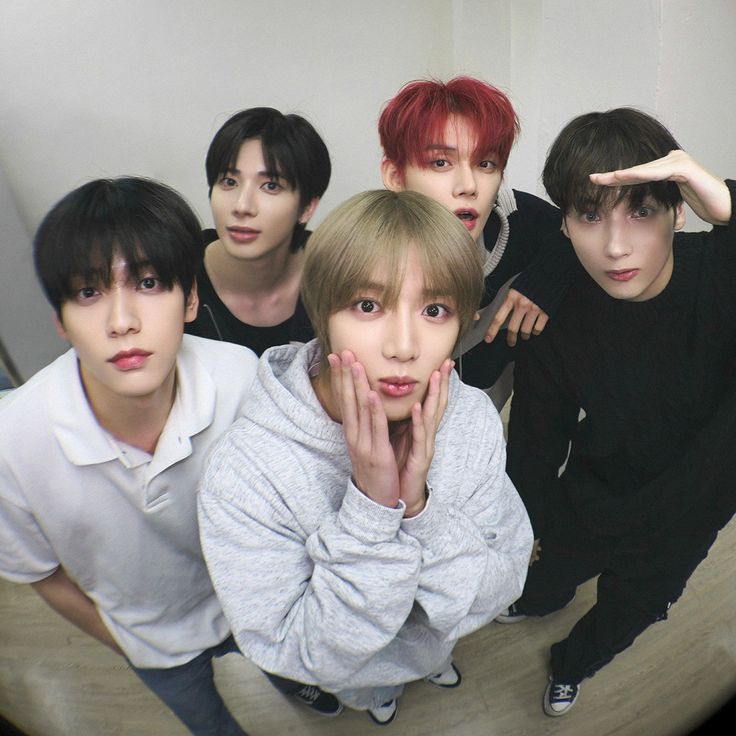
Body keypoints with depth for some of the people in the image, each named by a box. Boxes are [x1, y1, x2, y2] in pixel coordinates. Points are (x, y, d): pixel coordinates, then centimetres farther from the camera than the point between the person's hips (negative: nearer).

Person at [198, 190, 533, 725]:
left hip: (436, 639, 2)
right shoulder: (244, 470, -38)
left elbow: (494, 597, -22)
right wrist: (368, 510, -45)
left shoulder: (473, 417, -28)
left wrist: (420, 507, -40)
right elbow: (301, 655, -30)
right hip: (346, 672, -1)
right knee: (370, 690, 33)